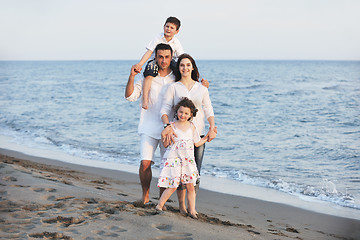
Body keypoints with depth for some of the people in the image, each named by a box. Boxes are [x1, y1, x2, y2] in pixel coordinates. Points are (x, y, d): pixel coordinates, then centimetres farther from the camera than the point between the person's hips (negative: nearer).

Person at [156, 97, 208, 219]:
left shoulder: (192, 127, 6)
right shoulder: (172, 126, -4)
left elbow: (197, 143, 15)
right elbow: (165, 145, -2)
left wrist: (208, 137, 14)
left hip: (188, 160, 4)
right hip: (173, 159, -3)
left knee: (190, 185, 0)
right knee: (173, 186, -6)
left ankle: (192, 210, 9)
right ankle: (159, 206, 10)